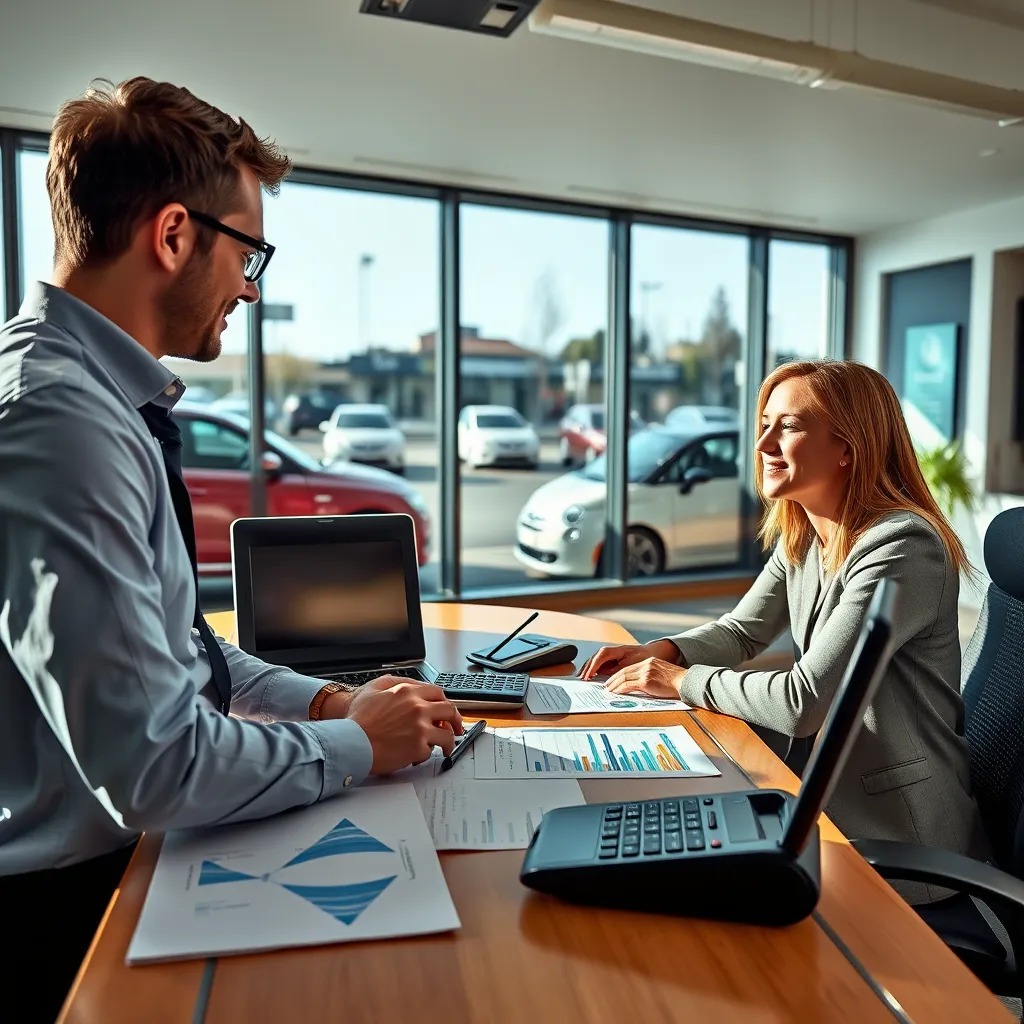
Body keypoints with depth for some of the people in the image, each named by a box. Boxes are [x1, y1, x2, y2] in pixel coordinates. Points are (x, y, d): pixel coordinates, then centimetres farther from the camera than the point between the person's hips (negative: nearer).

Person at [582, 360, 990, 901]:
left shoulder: (902, 547, -26)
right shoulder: (800, 539, 1)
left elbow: (803, 700, -29)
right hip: (832, 791, 7)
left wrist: (683, 681, -18)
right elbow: (740, 631, 11)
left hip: (896, 838, -6)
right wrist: (659, 651, -7)